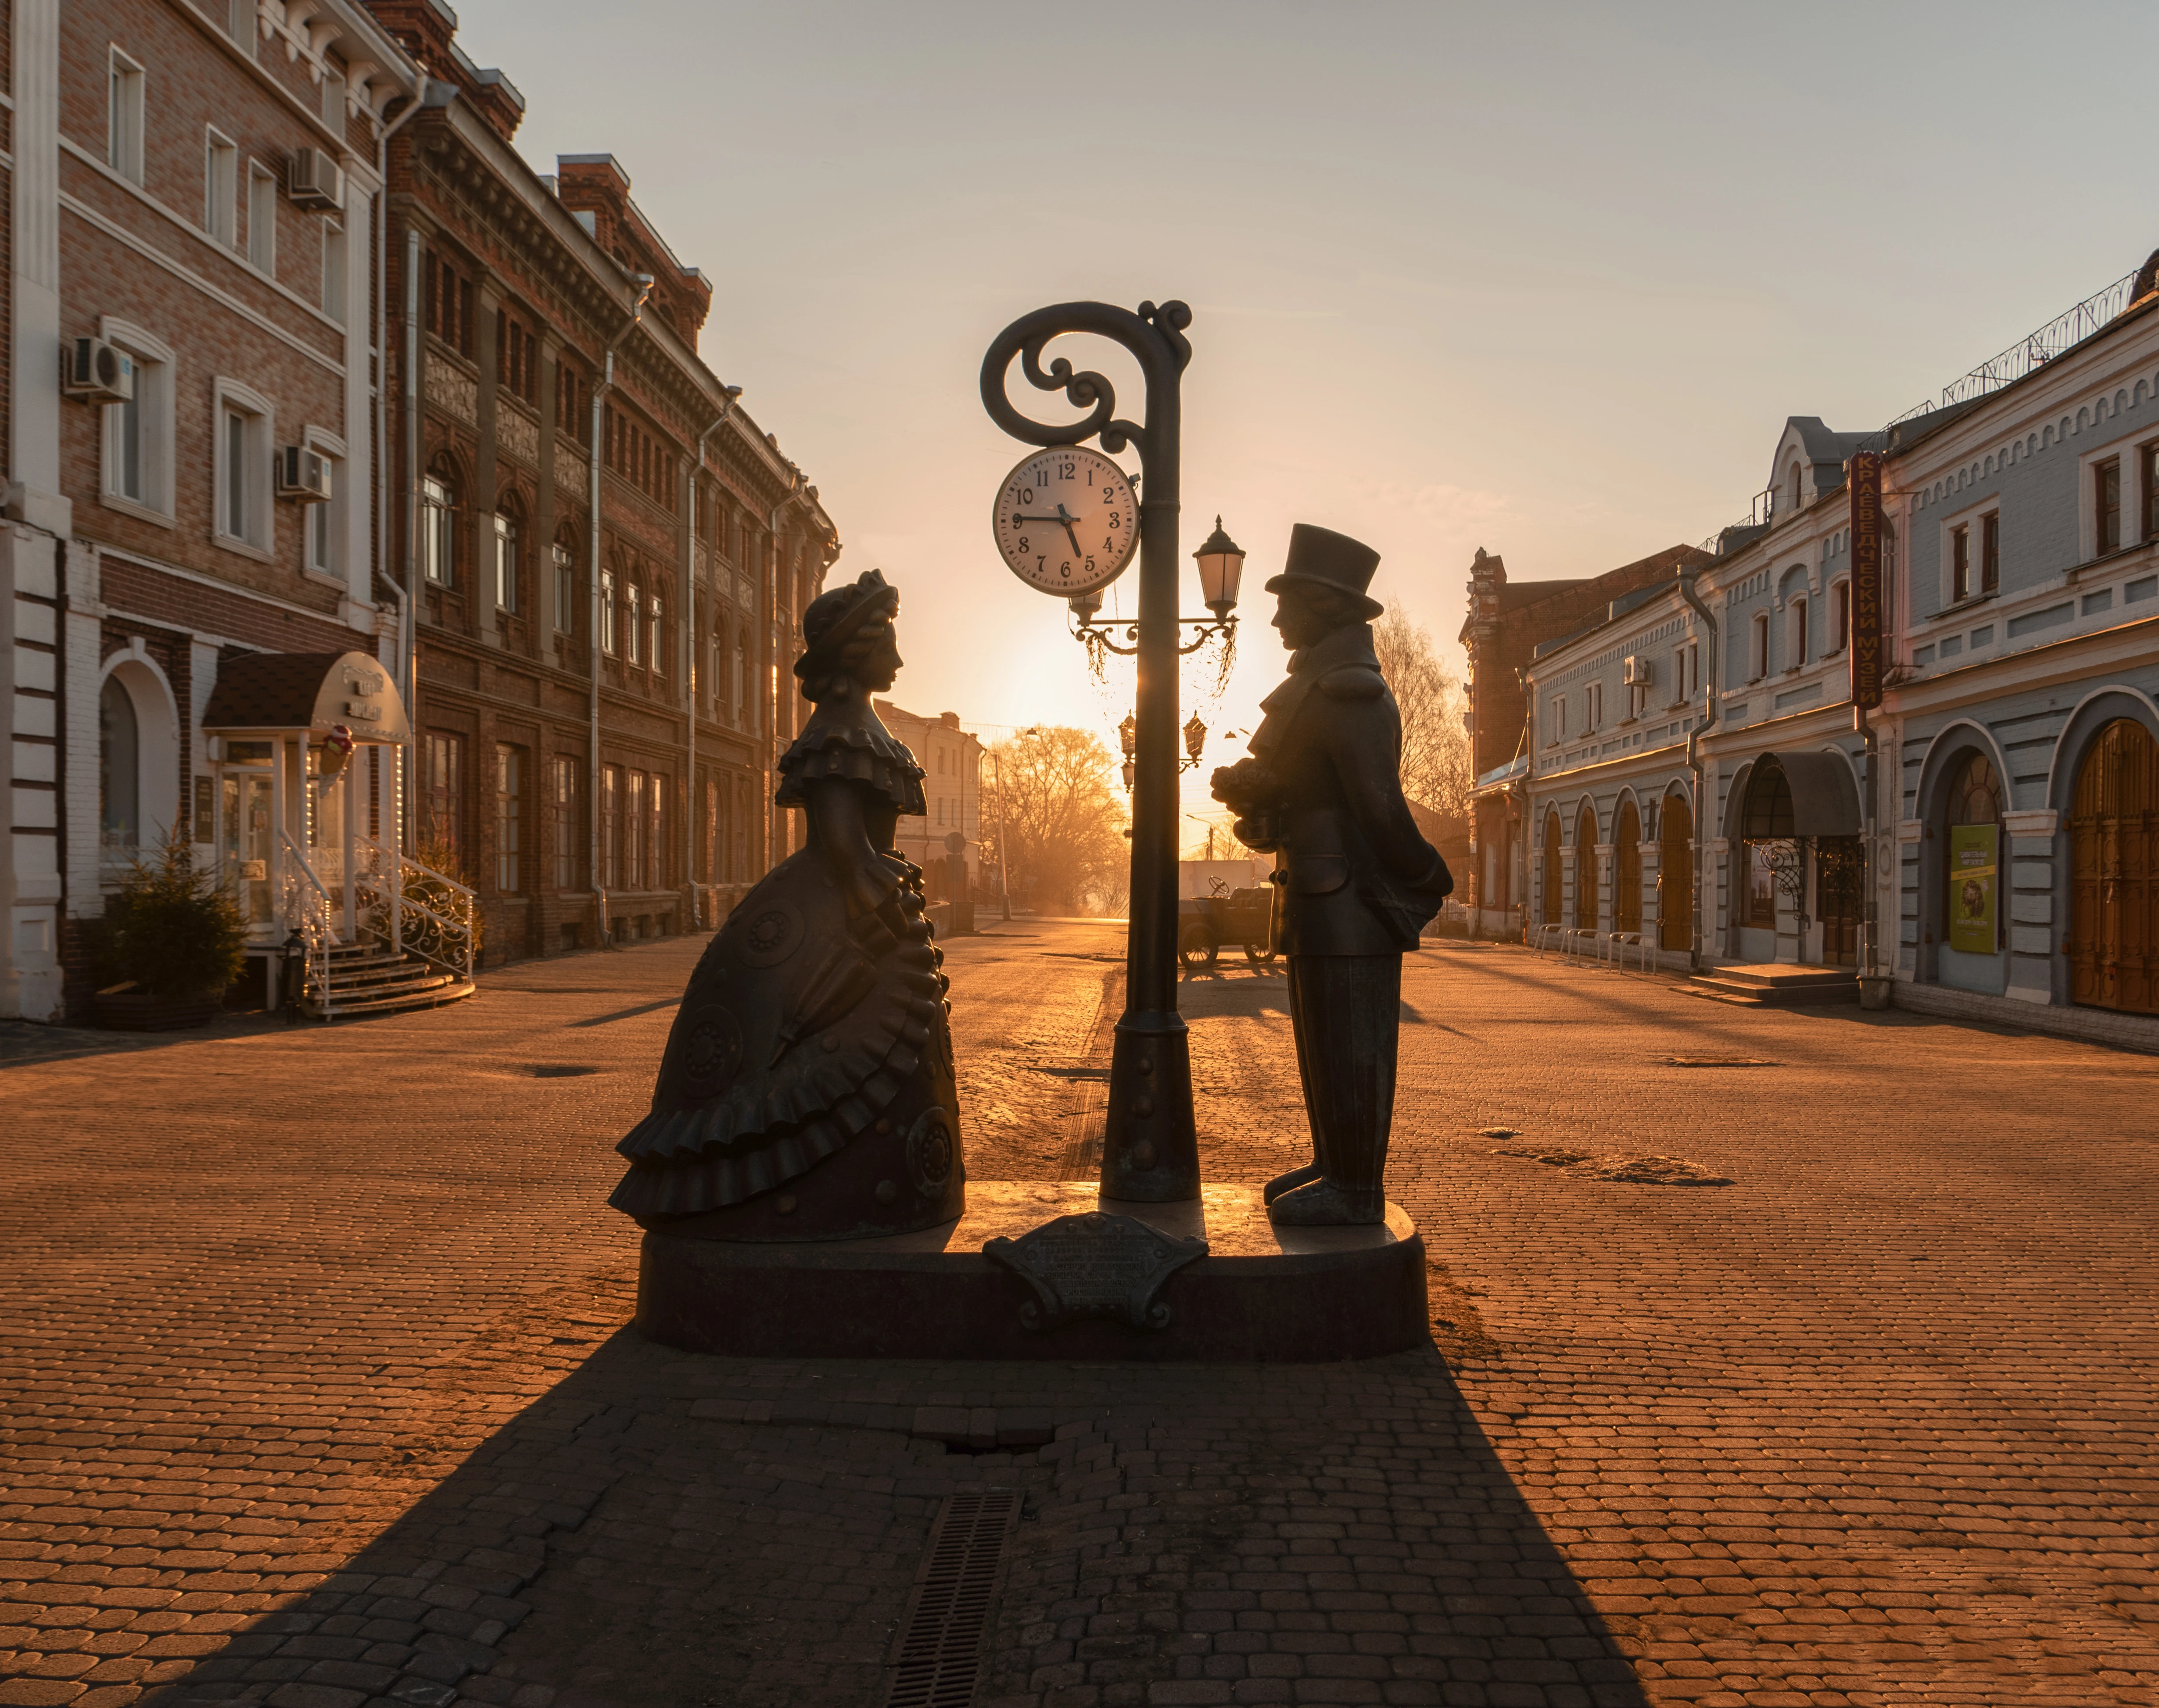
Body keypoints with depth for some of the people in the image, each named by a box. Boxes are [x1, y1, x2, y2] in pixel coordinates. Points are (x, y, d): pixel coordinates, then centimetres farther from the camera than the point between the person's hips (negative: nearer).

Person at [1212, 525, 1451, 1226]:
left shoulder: (1347, 693, -17)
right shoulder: (1318, 685, 18)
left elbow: (1381, 805, -20)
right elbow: (1282, 779, 19)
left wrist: (1425, 881, -10)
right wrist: (1242, 784, -2)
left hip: (1351, 903, -11)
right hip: (1323, 902, 11)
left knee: (1349, 1048, -4)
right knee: (1325, 1044, 17)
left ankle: (1356, 1192, 4)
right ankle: (1334, 1167, 28)